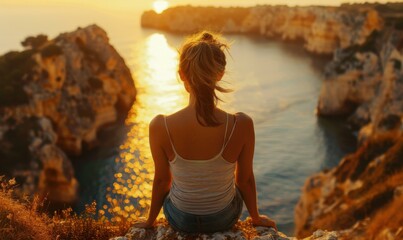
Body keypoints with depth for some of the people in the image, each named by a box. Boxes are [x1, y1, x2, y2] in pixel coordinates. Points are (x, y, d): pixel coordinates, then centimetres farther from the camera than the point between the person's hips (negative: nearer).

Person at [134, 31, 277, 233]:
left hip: (181, 221, 0)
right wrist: (256, 217, 9)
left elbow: (161, 180, -12)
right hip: (224, 219, 0)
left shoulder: (160, 126, -27)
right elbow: (245, 179, -12)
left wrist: (151, 220, 10)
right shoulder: (242, 125, -27)